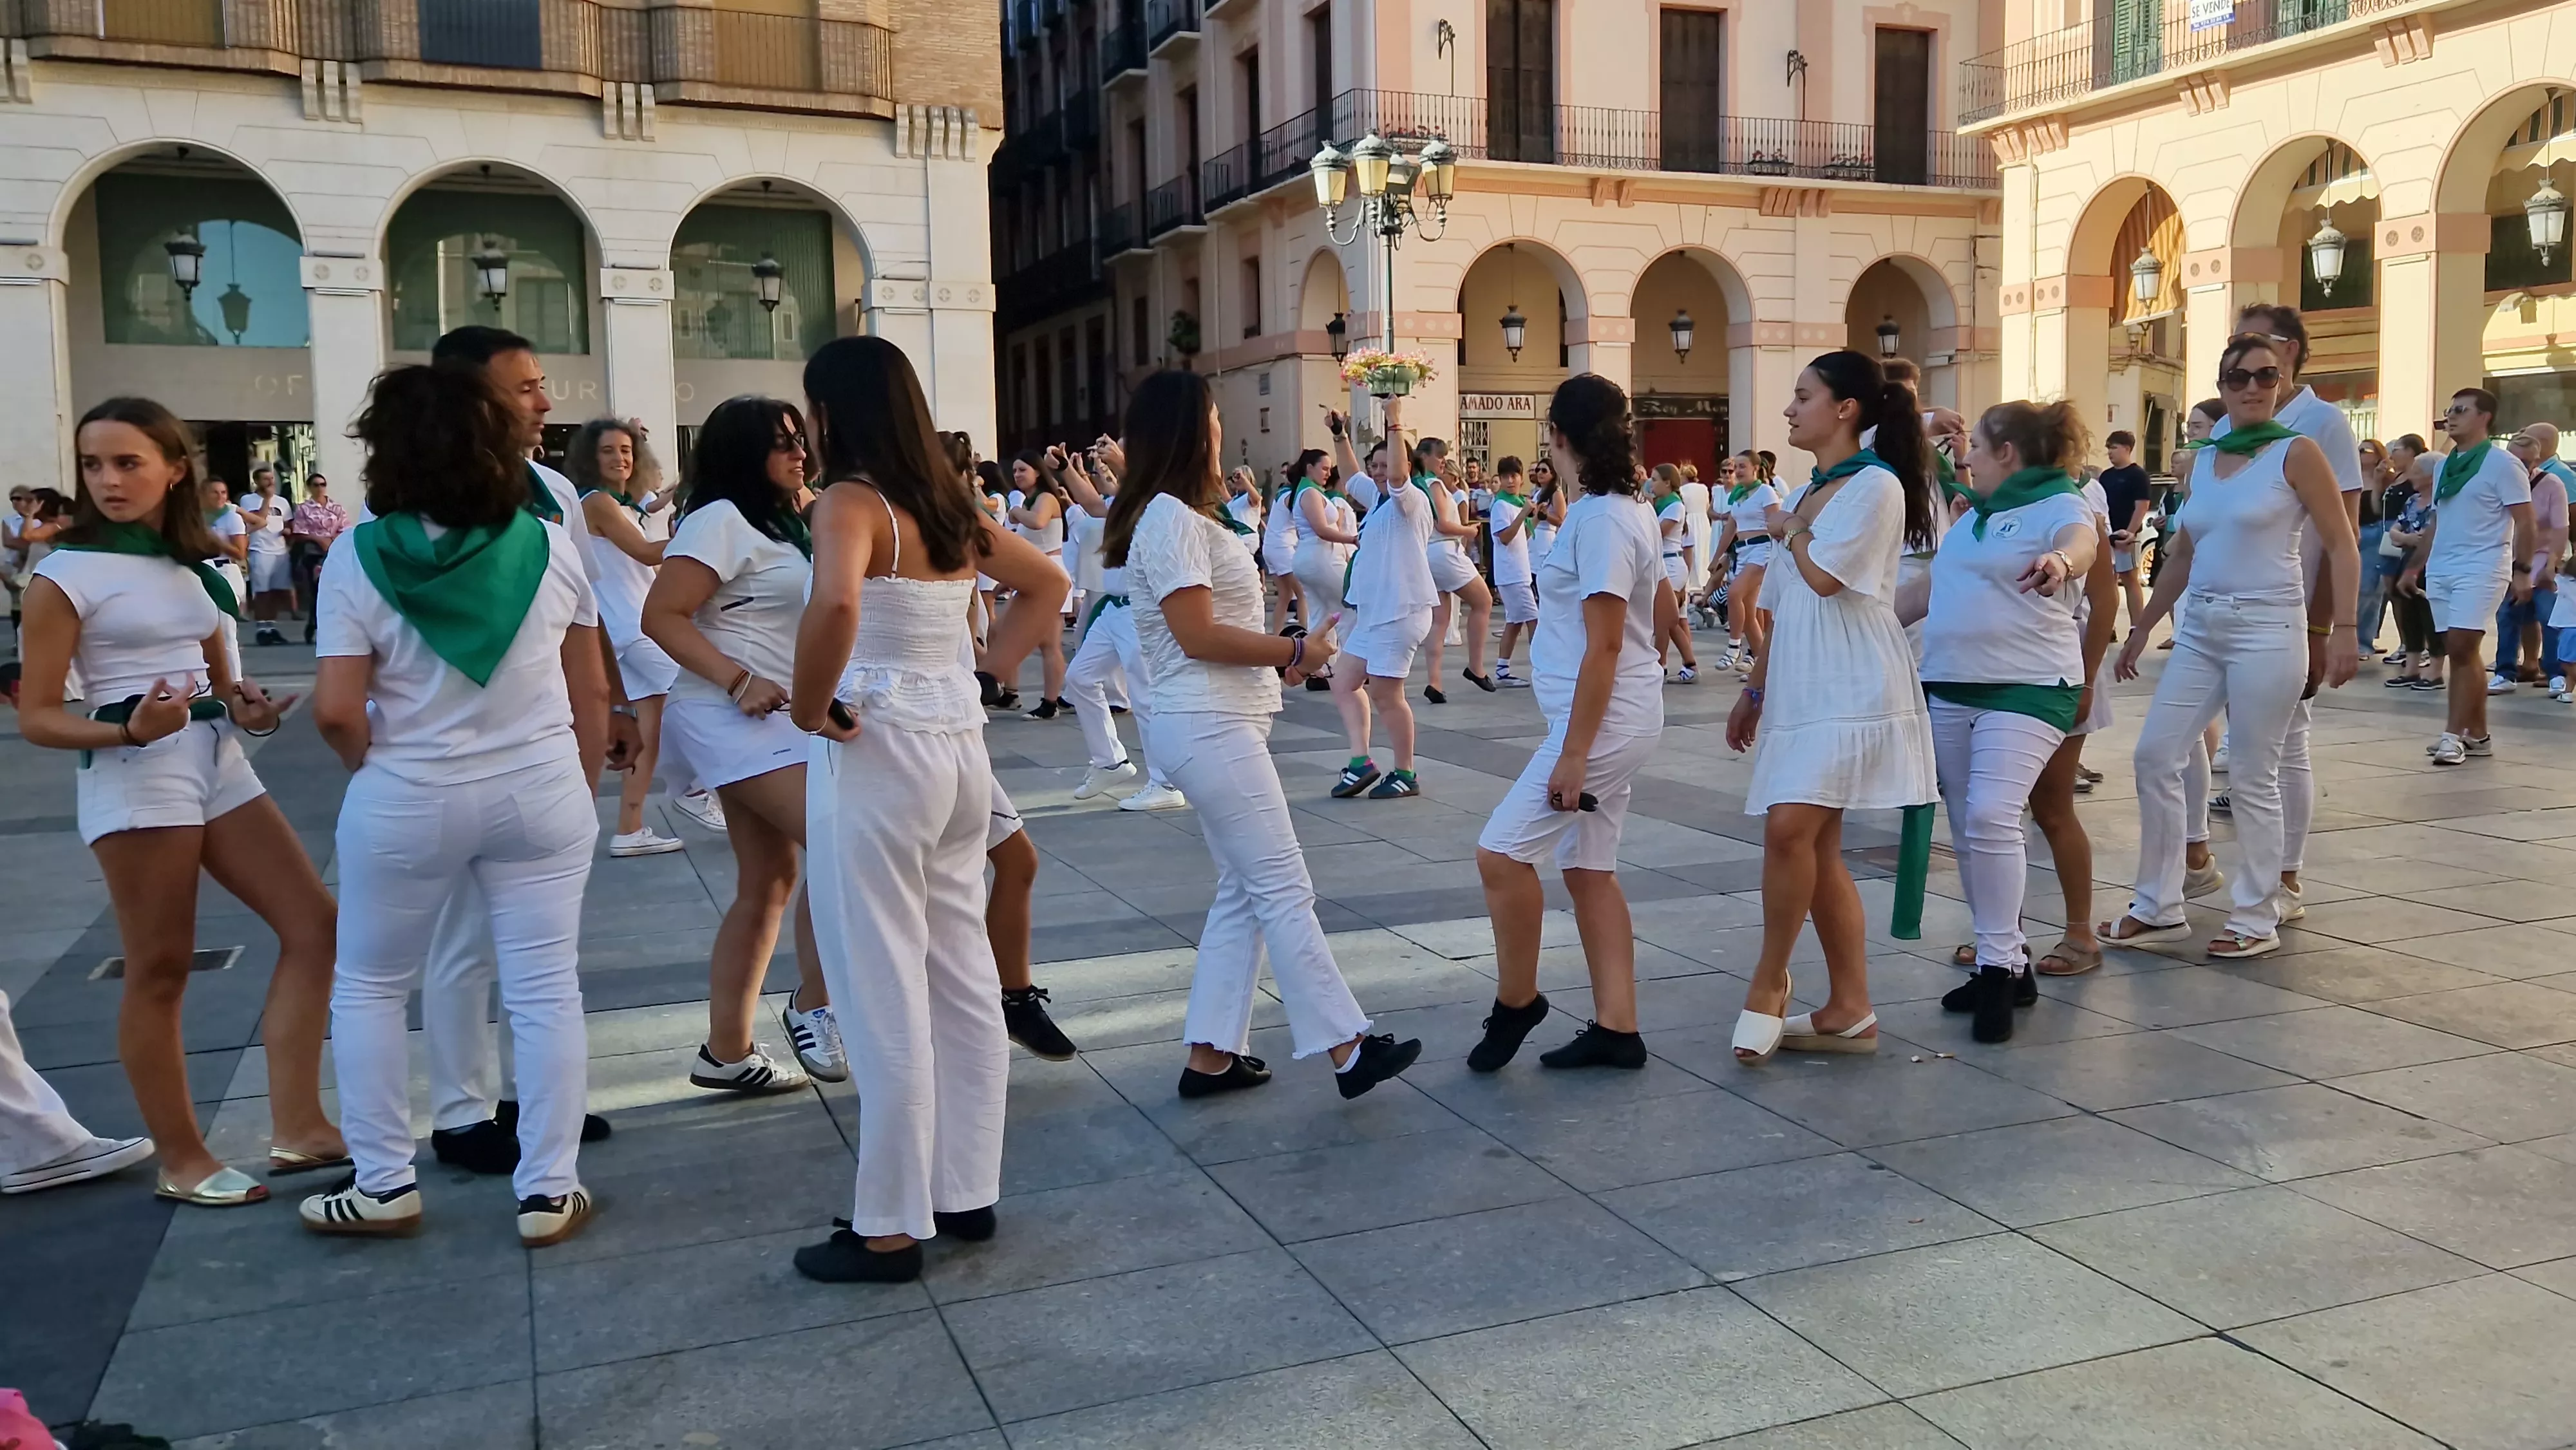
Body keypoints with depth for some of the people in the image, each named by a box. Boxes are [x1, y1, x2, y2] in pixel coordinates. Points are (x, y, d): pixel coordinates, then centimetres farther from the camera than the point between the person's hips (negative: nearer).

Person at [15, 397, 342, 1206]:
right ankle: (182, 1162, 12)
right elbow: (36, 717, -8)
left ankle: (296, 1126, 8)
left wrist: (246, 707, 1)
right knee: (160, 973, -1)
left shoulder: (191, 564, 13)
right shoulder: (65, 576, -7)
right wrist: (130, 731, -25)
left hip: (218, 761, 7)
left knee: (314, 925, 3)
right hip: (134, 775, -7)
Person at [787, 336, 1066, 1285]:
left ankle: (891, 1226, 11)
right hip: (959, 749, 8)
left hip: (876, 755, -8)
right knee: (962, 980, 14)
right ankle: (967, 1191, 26)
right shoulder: (952, 506, 10)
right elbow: (1049, 585, 23)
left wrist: (813, 706, -18)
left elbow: (835, 604, -34)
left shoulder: (852, 502, -13)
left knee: (883, 999, 1)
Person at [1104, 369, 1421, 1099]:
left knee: (1244, 891, 11)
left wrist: (1279, 659, 11)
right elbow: (1197, 634, -20)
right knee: (1284, 889, -6)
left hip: (1220, 724, 10)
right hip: (1209, 728, -10)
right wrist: (1296, 651, -11)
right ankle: (1347, 1050, -1)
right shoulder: (1171, 518, -14)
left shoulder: (1179, 515, 17)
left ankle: (1212, 1055, 15)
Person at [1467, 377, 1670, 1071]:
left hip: (1604, 718, -10)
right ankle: (1616, 1028, 15)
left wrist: (1573, 753, -20)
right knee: (1589, 869, 11)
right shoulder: (1631, 510, 11)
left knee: (1501, 851, -10)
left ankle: (1517, 1001, 6)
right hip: (1620, 714, 10)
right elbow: (1665, 608, 21)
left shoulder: (1600, 519, -18)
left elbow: (1603, 647, -21)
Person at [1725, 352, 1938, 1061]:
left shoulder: (1876, 485, -7)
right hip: (1802, 687, 9)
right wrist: (1755, 690, 20)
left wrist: (1788, 530, 1)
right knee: (1818, 849, 6)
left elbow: (1824, 576, -18)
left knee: (1790, 826, -21)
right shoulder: (1808, 494, 18)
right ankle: (1851, 1011, 12)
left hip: (1851, 689, -9)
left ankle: (1768, 981, -5)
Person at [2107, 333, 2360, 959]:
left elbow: (2341, 546, -6)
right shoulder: (2203, 461, 13)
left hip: (2266, 629, -6)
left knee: (2252, 778, -1)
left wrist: (2343, 629, -15)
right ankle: (2158, 907, 12)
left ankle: (2257, 920, 12)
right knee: (2155, 755, 1)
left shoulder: (2297, 452, -3)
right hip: (2199, 627, 6)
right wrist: (2142, 629, 19)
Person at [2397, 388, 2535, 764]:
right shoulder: (2444, 466, 15)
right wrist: (2414, 567, 18)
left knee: (2461, 650, -14)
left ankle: (2453, 735, -12)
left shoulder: (2502, 464, -4)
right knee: (2461, 654, 8)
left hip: (2481, 570, -7)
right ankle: (2477, 735, 13)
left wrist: (2523, 571, -14)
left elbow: (2525, 524, -6)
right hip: (2440, 571, 7)